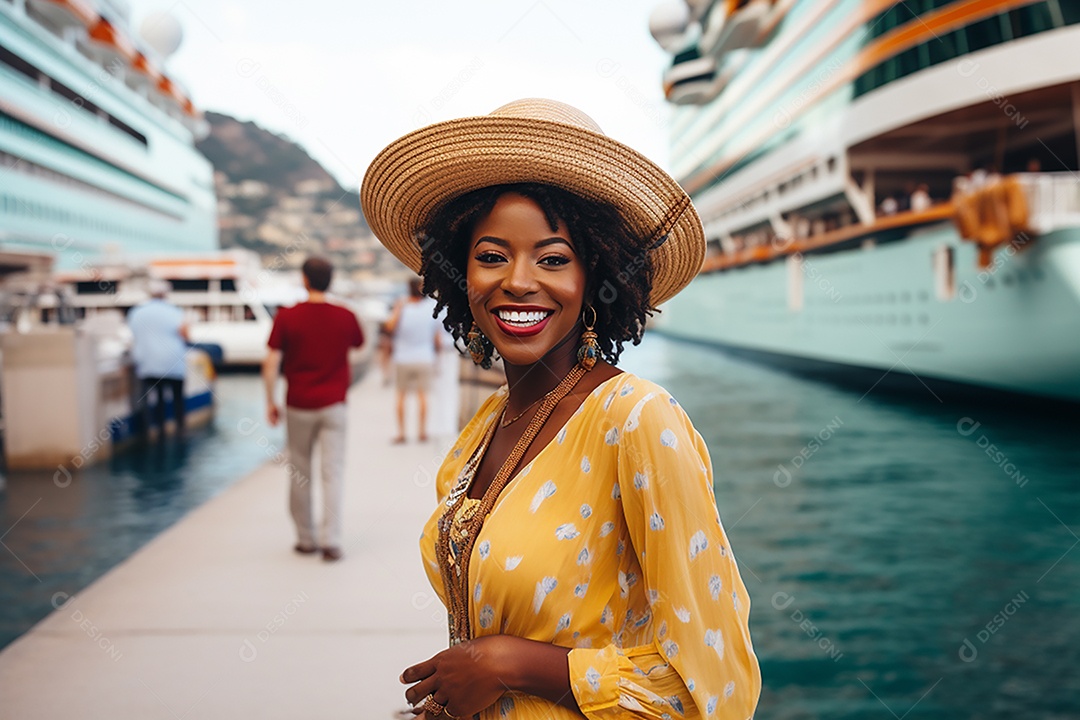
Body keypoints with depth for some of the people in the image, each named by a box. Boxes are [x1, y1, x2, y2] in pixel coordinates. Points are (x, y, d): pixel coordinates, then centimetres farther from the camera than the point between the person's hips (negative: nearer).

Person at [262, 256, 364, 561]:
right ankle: (331, 540, -8)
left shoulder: (287, 317, -6)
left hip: (298, 405, 0)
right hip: (333, 404, 0)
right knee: (333, 471, 0)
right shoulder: (345, 316, -2)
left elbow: (270, 362, -8)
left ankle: (305, 538, 19)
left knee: (299, 472, 12)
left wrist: (270, 402, 1)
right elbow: (359, 344, 18)